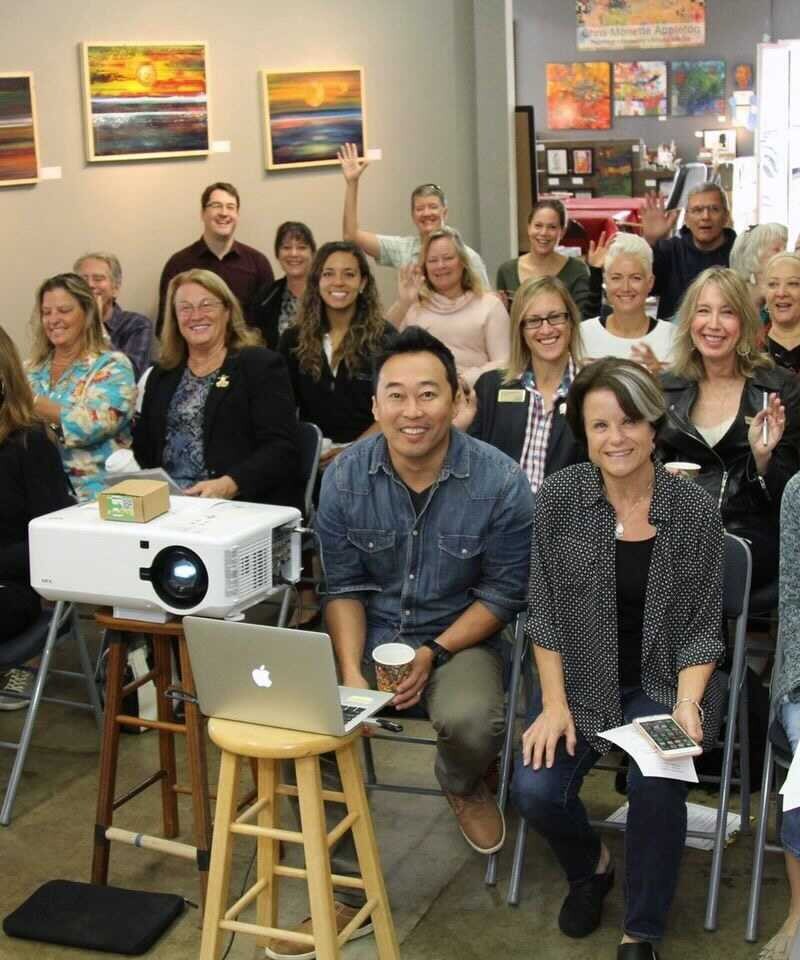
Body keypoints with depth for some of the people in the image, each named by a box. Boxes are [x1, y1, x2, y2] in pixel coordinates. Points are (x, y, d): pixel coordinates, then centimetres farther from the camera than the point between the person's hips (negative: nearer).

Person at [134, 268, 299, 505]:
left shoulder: (262, 365, 1)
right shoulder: (161, 376, 19)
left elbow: (281, 448, -9)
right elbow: (144, 449, 18)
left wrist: (229, 485, -23)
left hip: (240, 502, -5)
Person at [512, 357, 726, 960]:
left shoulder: (696, 511, -10)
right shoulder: (560, 498, -7)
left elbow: (701, 629, -5)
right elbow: (545, 610, -3)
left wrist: (687, 705, -20)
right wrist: (554, 703, -11)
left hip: (666, 680, -1)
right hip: (580, 677, 2)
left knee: (655, 784, -29)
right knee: (535, 790, -18)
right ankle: (590, 866, 19)